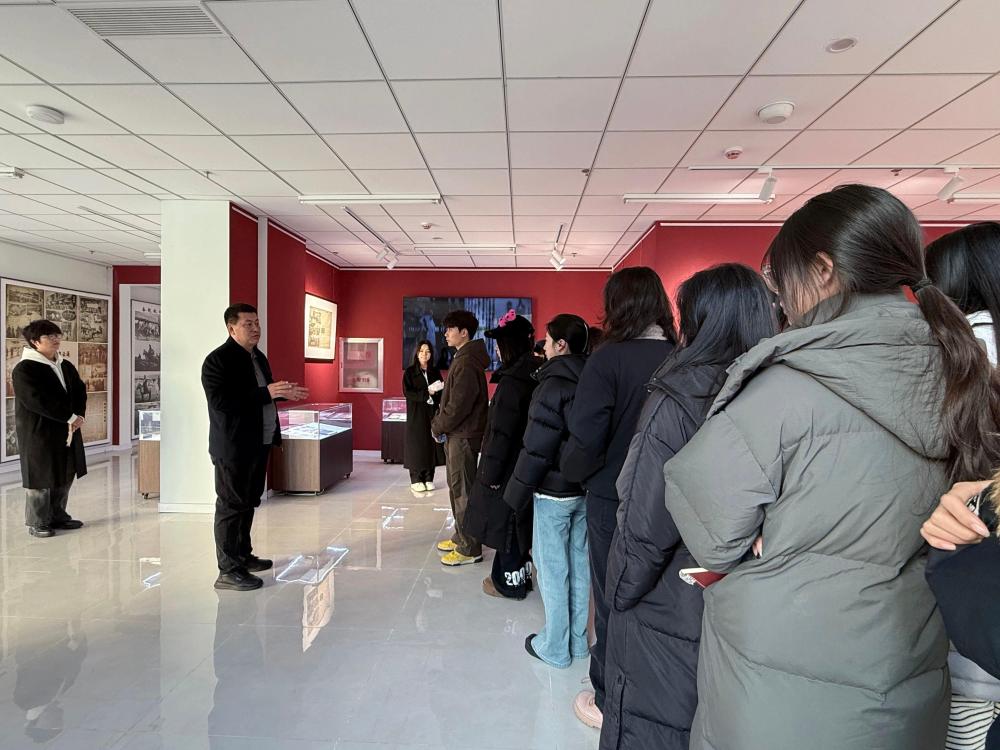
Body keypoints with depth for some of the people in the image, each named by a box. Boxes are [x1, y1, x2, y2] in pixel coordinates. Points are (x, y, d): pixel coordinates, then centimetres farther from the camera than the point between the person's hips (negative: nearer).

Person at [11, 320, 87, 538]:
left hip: (67, 431, 7)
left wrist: (78, 415, -10)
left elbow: (80, 391, 8)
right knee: (41, 478, 0)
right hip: (39, 433, -7)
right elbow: (38, 401, -21)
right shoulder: (24, 369, -12)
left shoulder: (66, 366, 11)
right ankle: (37, 523, 13)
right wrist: (70, 417, -21)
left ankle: (58, 516, 26)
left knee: (65, 475, 12)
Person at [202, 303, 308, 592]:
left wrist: (283, 393, 4)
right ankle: (228, 571, 8)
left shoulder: (258, 356, 13)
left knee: (249, 502, 18)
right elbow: (220, 402, -24)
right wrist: (267, 393, -27)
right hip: (233, 446, -9)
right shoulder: (217, 360, -14)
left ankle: (243, 555, 33)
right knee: (231, 506, -1)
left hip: (259, 443, 9)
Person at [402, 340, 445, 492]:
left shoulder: (435, 372, 10)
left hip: (432, 414, 3)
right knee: (417, 446, -1)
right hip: (416, 414, -3)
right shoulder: (410, 372, 1)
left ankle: (428, 479, 12)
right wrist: (426, 393, -19)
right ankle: (415, 480, 8)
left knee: (431, 445, 2)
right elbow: (407, 392, -9)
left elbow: (441, 393, 9)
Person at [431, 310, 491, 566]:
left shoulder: (467, 363, -18)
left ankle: (470, 549, 5)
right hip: (456, 434, 10)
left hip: (463, 436, -10)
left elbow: (459, 405, -22)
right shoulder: (463, 359, 15)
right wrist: (440, 424, 8)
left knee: (463, 490, -3)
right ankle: (461, 537, 30)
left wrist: (438, 427, -10)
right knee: (456, 488, 18)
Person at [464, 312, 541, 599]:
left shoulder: (511, 382, -22)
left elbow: (501, 433, -22)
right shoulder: (535, 376, 3)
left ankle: (510, 582, 21)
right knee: (519, 522, 20)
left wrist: (491, 473, -14)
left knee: (505, 523, 7)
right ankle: (521, 573, 33)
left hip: (508, 468, -8)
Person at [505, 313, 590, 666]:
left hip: (553, 491, -7)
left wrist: (517, 492, -12)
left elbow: (537, 448, -19)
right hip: (585, 489, 7)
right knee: (579, 563, 16)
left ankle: (555, 648, 17)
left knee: (552, 568, 5)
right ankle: (578, 641, 29)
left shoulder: (553, 386, -18)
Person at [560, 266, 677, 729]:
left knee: (613, 600, 14)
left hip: (613, 499, -4)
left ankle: (609, 701, 32)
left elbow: (586, 441, -23)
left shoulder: (609, 358, -18)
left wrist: (569, 472, -3)